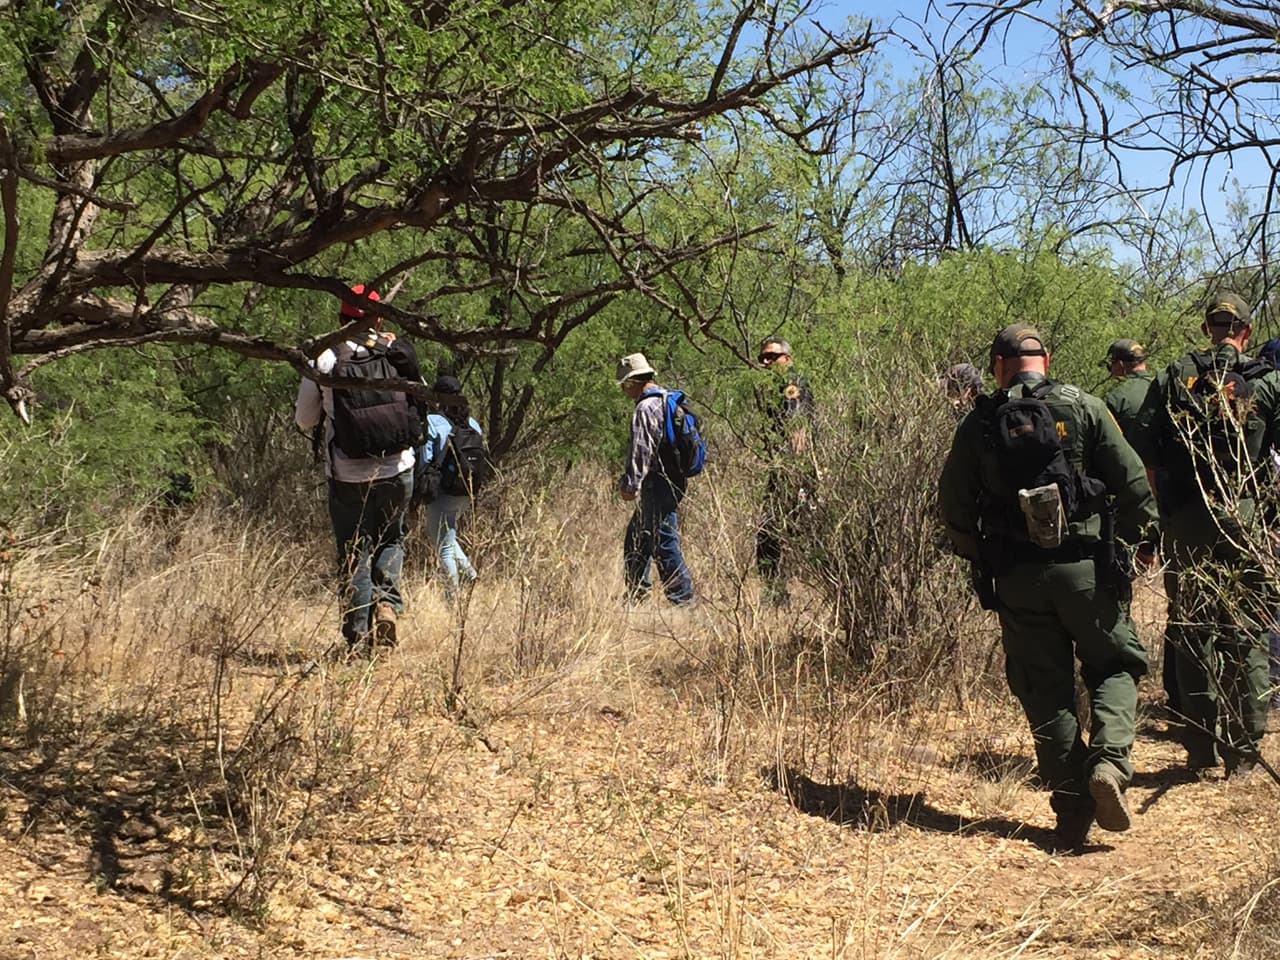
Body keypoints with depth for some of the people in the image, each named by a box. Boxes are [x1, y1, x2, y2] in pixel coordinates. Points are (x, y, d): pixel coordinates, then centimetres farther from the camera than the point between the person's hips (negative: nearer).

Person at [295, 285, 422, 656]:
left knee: (353, 556, 9)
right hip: (398, 472, 2)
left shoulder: (325, 362, -6)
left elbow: (304, 421, 5)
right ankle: (387, 601, 0)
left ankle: (358, 638, 9)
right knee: (391, 540, 23)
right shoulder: (399, 354, -3)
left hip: (349, 479, -1)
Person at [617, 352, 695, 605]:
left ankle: (683, 598, -6)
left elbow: (641, 450, -20)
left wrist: (631, 483, -17)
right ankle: (635, 595, 26)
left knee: (664, 543, -7)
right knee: (636, 539, 19)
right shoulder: (668, 401, 16)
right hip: (673, 481, 10)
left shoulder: (646, 408, -14)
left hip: (657, 485, -10)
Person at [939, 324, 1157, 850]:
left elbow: (953, 505, 3)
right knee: (1114, 665, 15)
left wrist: (981, 559, 18)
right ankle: (1109, 760, -10)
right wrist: (1141, 536, 12)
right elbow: (1131, 479, -4)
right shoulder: (1083, 407, -2)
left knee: (1045, 690, 9)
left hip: (1017, 576, 1)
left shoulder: (978, 424, 1)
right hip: (1084, 566, -1)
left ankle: (1072, 805, 9)